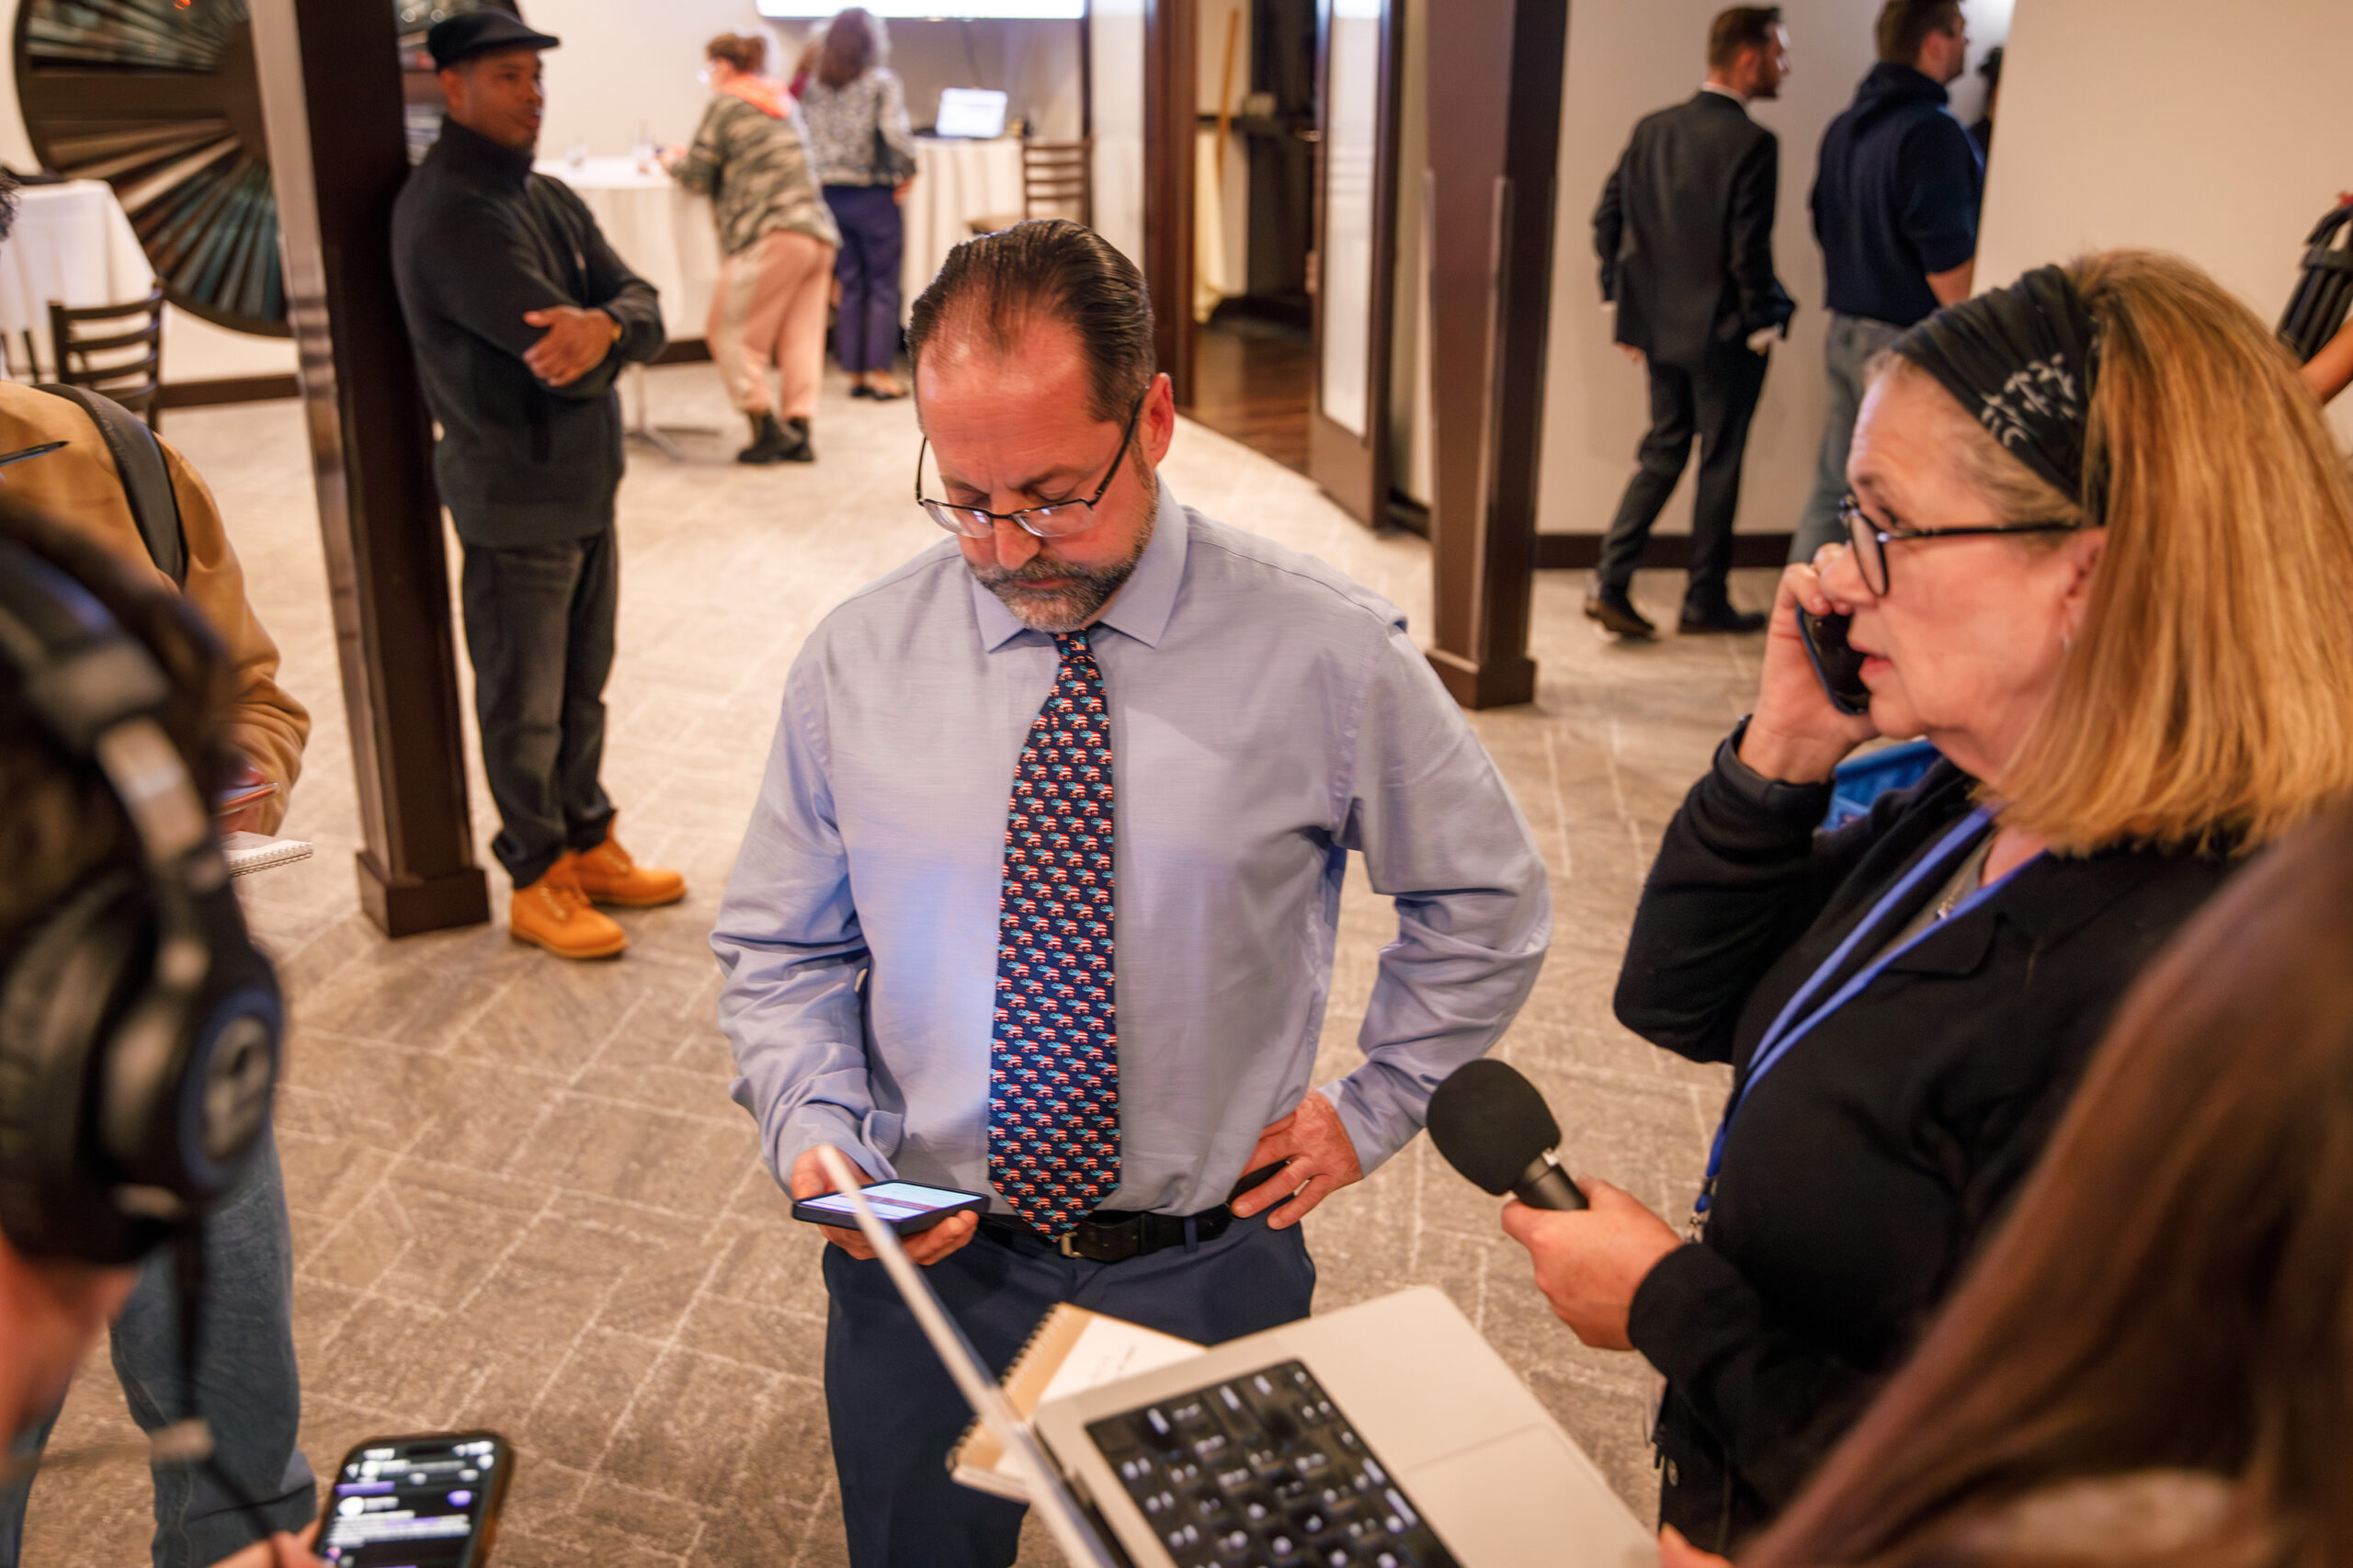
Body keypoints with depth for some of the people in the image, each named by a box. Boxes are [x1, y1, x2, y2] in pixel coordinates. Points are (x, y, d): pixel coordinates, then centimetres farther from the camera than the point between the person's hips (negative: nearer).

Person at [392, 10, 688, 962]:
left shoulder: (547, 198, 11)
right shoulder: (447, 213, -17)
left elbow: (645, 314, -1)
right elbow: (568, 360, -26)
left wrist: (604, 327, -24)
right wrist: (604, 332, -4)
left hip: (588, 483, 8)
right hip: (515, 499, -8)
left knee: (583, 690, 18)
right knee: (524, 707, 5)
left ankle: (588, 848, 33)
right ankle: (537, 884, 18)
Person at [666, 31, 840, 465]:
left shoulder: (726, 105, 1)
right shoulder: (784, 104, 23)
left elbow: (697, 176, 1)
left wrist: (673, 163, 23)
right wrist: (693, 160, 32)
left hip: (772, 234, -7)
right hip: (819, 232, 7)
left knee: (731, 334, 3)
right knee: (800, 339, 7)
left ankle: (767, 427, -5)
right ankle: (799, 431, 4)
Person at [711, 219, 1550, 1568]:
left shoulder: (1325, 655, -12)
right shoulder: (857, 661, -6)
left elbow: (1487, 899, 2)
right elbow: (780, 945, 4)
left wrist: (1375, 1107, -1)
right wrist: (812, 1126, -11)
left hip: (1209, 1271, -1)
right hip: (923, 1263, 2)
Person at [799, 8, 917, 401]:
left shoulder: (815, 86, 7)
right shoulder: (881, 81, -9)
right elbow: (894, 132, -20)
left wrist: (821, 172, 13)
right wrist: (907, 172, -8)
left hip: (830, 195, 5)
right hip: (873, 195, -5)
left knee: (851, 287, 12)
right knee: (883, 287, 3)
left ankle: (855, 373, 14)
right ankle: (880, 373, 3)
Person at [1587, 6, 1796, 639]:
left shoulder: (1652, 129, 4)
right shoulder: (1752, 142, -16)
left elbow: (1607, 218, 6)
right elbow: (1749, 249, -19)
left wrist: (1625, 307, 12)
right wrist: (1761, 327, -6)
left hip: (1659, 327, 6)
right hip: (1723, 332, -6)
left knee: (1662, 452, 16)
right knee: (1720, 463, 7)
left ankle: (1610, 582, 7)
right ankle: (1706, 600, 17)